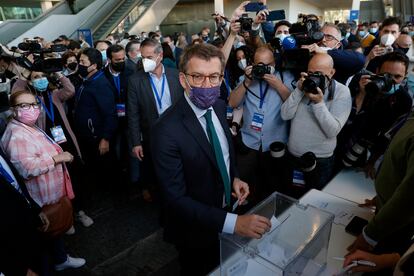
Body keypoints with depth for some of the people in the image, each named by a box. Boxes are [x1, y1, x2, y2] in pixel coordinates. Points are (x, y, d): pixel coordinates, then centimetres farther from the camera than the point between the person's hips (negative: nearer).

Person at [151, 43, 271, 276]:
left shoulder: (219, 107, -8)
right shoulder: (167, 131, -31)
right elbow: (176, 198, -29)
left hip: (226, 208, 6)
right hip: (196, 230, -6)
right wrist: (233, 222, -34)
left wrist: (234, 178, -6)